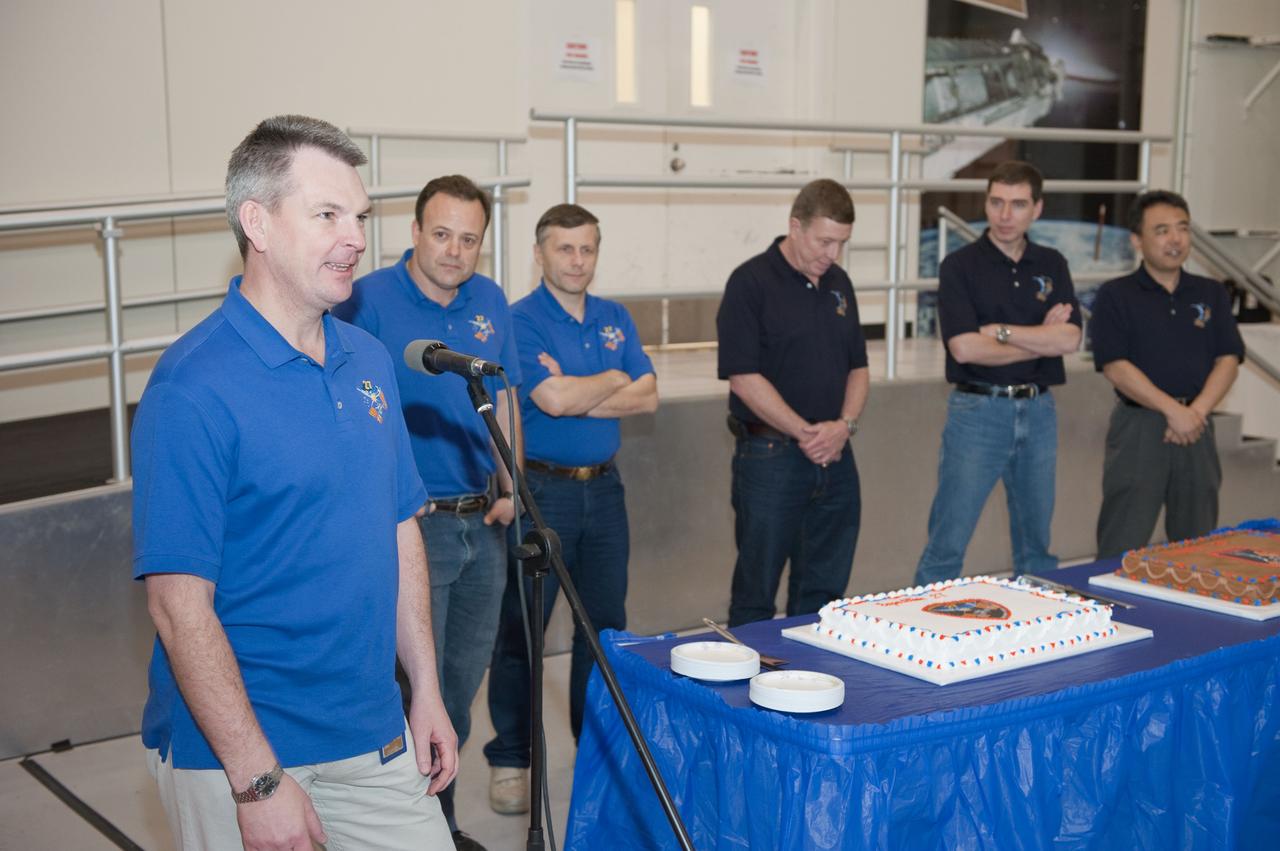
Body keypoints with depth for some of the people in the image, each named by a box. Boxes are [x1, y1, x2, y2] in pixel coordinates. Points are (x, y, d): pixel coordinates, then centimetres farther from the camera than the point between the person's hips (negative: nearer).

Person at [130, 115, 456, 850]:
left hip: (376, 735, 6)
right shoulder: (193, 389, -17)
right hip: (236, 753, -6)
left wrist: (427, 692, 10)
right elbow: (180, 605, -18)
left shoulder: (370, 360, 5)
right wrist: (259, 782, -19)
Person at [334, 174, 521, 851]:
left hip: (482, 519, 7)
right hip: (412, 519, -6)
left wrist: (510, 486, 8)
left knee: (464, 677, 16)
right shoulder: (369, 300, -11)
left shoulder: (490, 302, 8)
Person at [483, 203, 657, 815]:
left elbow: (647, 397, 1)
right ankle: (509, 759, 14)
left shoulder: (615, 318, 11)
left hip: (603, 488, 6)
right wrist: (613, 380, -6)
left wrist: (576, 395, -12)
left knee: (605, 625, 13)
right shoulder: (520, 322, -9)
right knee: (521, 629, 2)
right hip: (541, 489, -6)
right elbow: (553, 399, -22)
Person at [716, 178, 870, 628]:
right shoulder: (751, 282, -10)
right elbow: (744, 377, -15)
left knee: (823, 591, 14)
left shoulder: (838, 283, 12)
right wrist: (805, 433, -15)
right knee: (756, 593, 3)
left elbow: (857, 366, 15)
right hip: (771, 456, -7)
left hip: (836, 456, 7)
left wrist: (844, 425, -3)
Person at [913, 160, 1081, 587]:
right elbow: (964, 348, -17)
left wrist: (1001, 331, -13)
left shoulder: (1052, 265, 8)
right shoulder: (960, 266, -5)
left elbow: (1069, 339, -5)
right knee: (947, 544, -3)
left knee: (1036, 542, 14)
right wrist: (1039, 340, -8)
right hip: (978, 410, -4)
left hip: (1038, 411, 5)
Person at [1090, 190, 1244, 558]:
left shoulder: (1212, 294, 11)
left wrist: (1197, 410, -12)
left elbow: (1228, 359, 4)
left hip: (1197, 427, 4)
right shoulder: (1115, 296, -1)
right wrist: (1173, 409, -18)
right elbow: (1116, 367, -10)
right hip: (1138, 427, -4)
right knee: (1122, 550, -2)